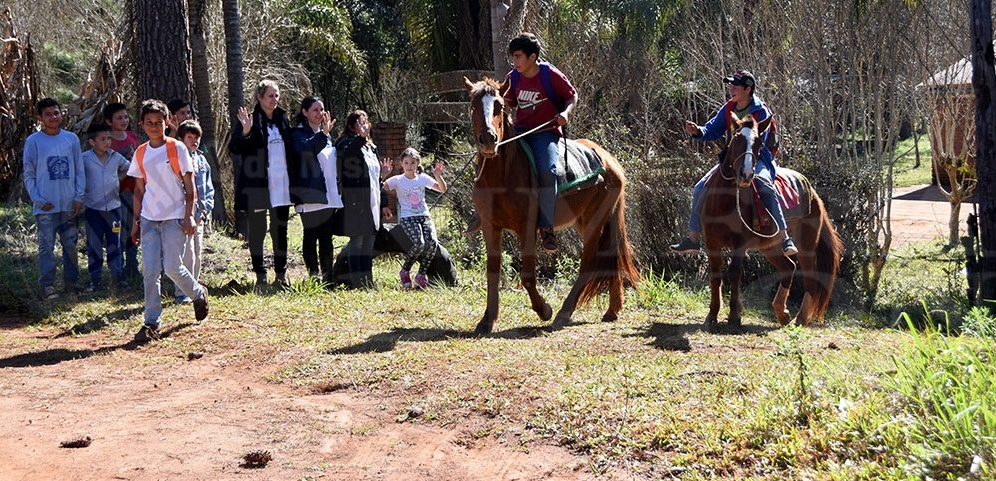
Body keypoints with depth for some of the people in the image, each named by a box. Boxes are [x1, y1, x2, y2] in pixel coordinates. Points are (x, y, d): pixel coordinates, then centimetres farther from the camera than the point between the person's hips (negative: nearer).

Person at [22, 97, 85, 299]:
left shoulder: (72, 139, 5)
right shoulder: (33, 141, -1)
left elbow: (79, 170, 8)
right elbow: (29, 175, 0)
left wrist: (79, 196, -1)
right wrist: (38, 200, -8)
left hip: (69, 204, 2)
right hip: (46, 206, -2)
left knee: (71, 244, 8)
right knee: (46, 246, 0)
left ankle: (71, 281, 18)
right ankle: (47, 285, 6)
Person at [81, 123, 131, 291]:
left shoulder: (116, 157, 3)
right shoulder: (84, 158, -6)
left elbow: (127, 167, 20)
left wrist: (118, 178, 8)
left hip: (113, 205, 3)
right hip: (92, 207, -2)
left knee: (114, 242, 8)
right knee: (94, 244, 3)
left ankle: (117, 275, 16)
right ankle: (95, 278, 10)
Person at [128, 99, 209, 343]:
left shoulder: (177, 148, -4)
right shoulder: (140, 153, 9)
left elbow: (189, 186, -4)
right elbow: (139, 190, 15)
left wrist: (188, 217, -11)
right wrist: (136, 222, 11)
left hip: (174, 217, -4)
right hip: (149, 219, 4)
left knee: (172, 267, -9)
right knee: (150, 271, -2)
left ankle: (199, 294, 21)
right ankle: (151, 322, 3)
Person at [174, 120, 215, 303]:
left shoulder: (202, 160, 15)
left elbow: (208, 188, 19)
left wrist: (207, 208, 4)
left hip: (199, 215, 7)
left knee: (197, 254, 13)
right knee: (187, 254, -11)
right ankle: (182, 293, -5)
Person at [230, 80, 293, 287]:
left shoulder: (282, 119, 11)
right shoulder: (251, 120, -5)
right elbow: (234, 148, -13)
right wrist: (245, 132, -29)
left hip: (280, 185, 5)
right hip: (257, 185, -4)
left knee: (280, 230, 9)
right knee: (257, 230, 3)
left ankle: (281, 273, 16)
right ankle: (260, 275, 10)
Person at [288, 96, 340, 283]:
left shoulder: (326, 135, 20)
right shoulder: (299, 133, -2)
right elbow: (304, 148, -25)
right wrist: (323, 134, -37)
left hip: (329, 195, 7)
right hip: (310, 195, -7)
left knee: (327, 237, 7)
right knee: (311, 236, -3)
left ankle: (328, 275, 10)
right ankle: (313, 275, 1)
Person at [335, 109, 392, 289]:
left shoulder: (370, 147, 20)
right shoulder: (346, 143, -5)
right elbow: (345, 153, -31)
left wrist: (382, 172, 10)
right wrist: (361, 137, -39)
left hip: (372, 200, 8)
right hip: (355, 199, -8)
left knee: (369, 239, 9)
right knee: (357, 239, -8)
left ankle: (368, 279, 13)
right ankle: (357, 281, -7)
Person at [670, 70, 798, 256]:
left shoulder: (761, 112, -14)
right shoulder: (728, 108, 4)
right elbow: (712, 130, 4)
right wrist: (697, 131, -18)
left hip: (757, 159, -7)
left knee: (764, 184, -36)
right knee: (700, 189, -3)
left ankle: (784, 239, -33)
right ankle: (693, 239, 6)